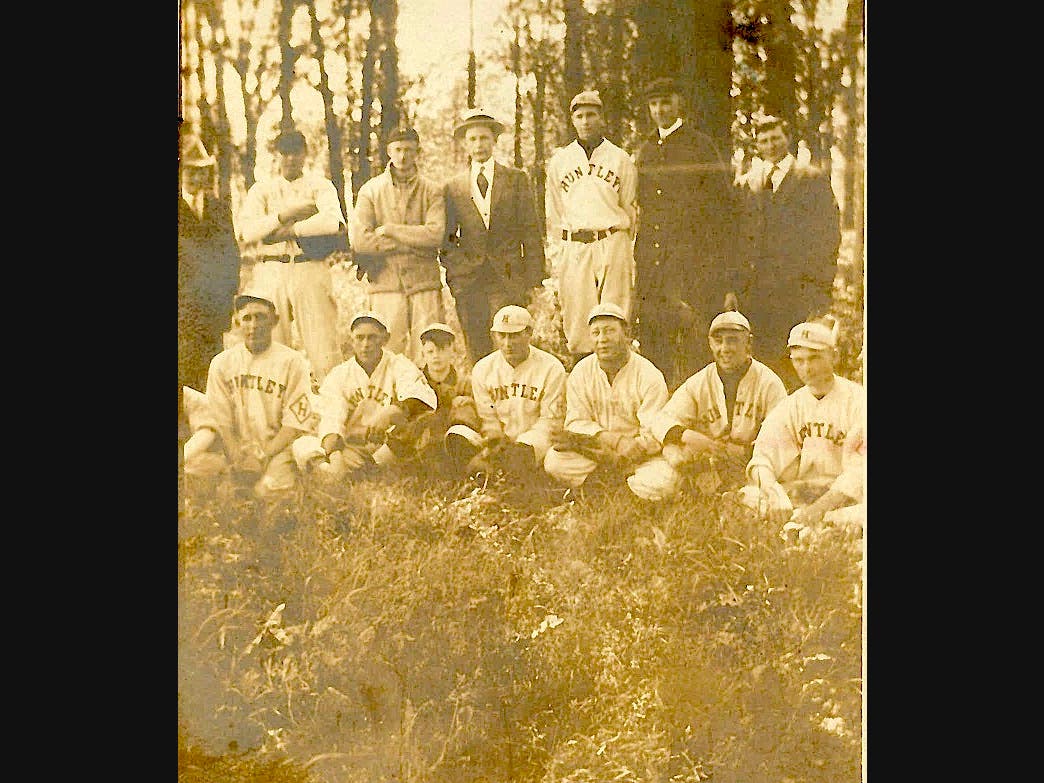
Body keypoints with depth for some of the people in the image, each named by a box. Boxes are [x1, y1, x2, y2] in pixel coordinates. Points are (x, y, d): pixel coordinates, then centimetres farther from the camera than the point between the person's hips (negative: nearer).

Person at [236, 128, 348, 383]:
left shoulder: (320, 185, 10)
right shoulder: (261, 189, 15)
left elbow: (333, 221, -12)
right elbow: (246, 232, -1)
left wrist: (290, 230, -9)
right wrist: (284, 215, -7)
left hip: (310, 269, -1)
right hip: (270, 270, 2)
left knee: (322, 341, -8)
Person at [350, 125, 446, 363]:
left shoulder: (431, 191, 9)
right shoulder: (370, 190, 9)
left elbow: (436, 235, -7)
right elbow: (359, 239, -5)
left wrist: (390, 230, -6)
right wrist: (414, 241, -5)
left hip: (424, 284, 0)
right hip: (386, 284, 0)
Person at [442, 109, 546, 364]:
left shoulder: (517, 179, 9)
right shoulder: (452, 187, 13)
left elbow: (531, 232, 6)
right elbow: (444, 236, 17)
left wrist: (533, 279, -1)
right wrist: (452, 270, 2)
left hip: (508, 279, -2)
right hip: (467, 282, 2)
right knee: (477, 356, 1)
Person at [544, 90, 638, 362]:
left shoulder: (621, 160, 8)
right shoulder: (559, 161, 13)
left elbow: (631, 209, 10)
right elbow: (553, 214, 14)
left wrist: (624, 249, 3)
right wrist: (558, 255, 8)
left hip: (613, 245, -1)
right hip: (573, 247, 1)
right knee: (576, 319, -1)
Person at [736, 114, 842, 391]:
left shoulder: (813, 179, 5)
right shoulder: (747, 183, 15)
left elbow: (829, 234, 2)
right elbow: (741, 237, 16)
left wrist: (821, 287, -6)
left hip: (799, 285, -3)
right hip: (759, 289, 3)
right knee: (768, 353, -3)